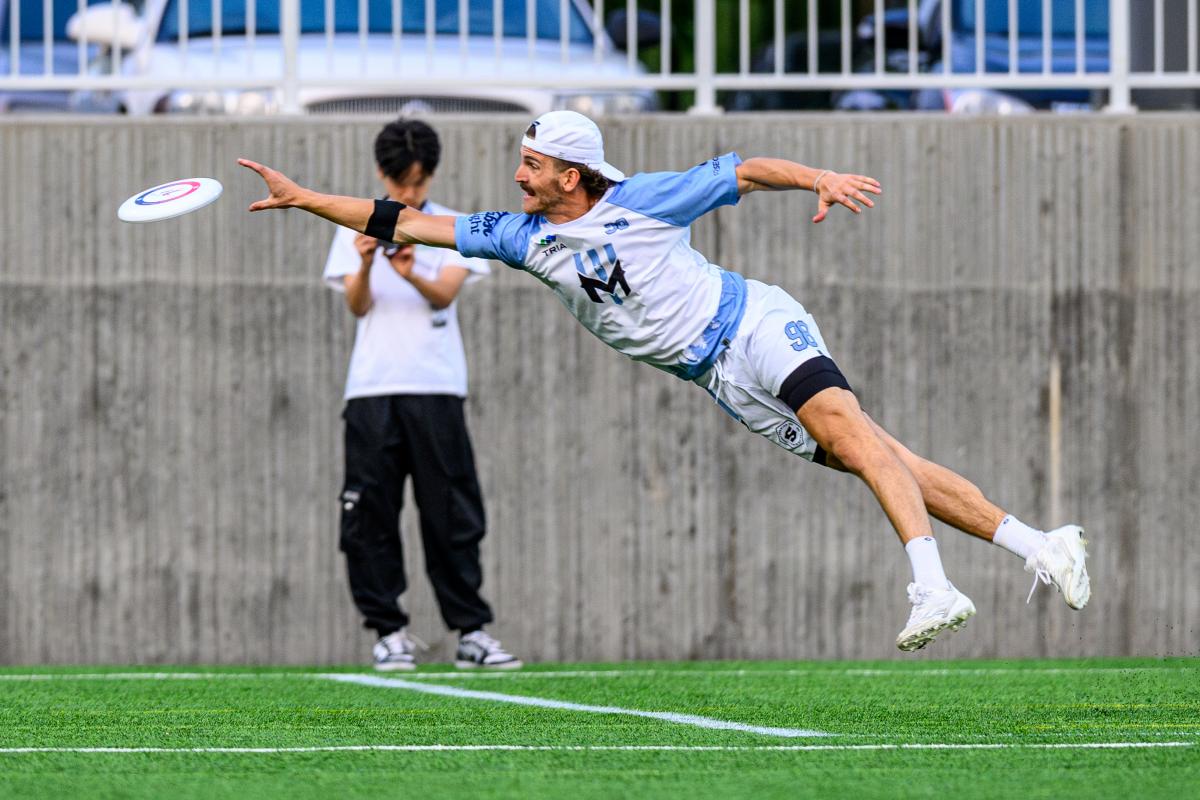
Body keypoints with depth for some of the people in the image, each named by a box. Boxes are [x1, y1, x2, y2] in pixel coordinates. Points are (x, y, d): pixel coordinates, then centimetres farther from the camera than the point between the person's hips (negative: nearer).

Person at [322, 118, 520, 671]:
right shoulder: (356, 230, 11)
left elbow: (445, 294, -6)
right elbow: (357, 305, 0)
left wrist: (413, 275, -28)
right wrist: (366, 266, -21)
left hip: (437, 388, -1)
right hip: (371, 390, 1)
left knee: (452, 513, -3)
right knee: (371, 515, -2)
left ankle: (470, 630, 0)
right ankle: (389, 630, 6)